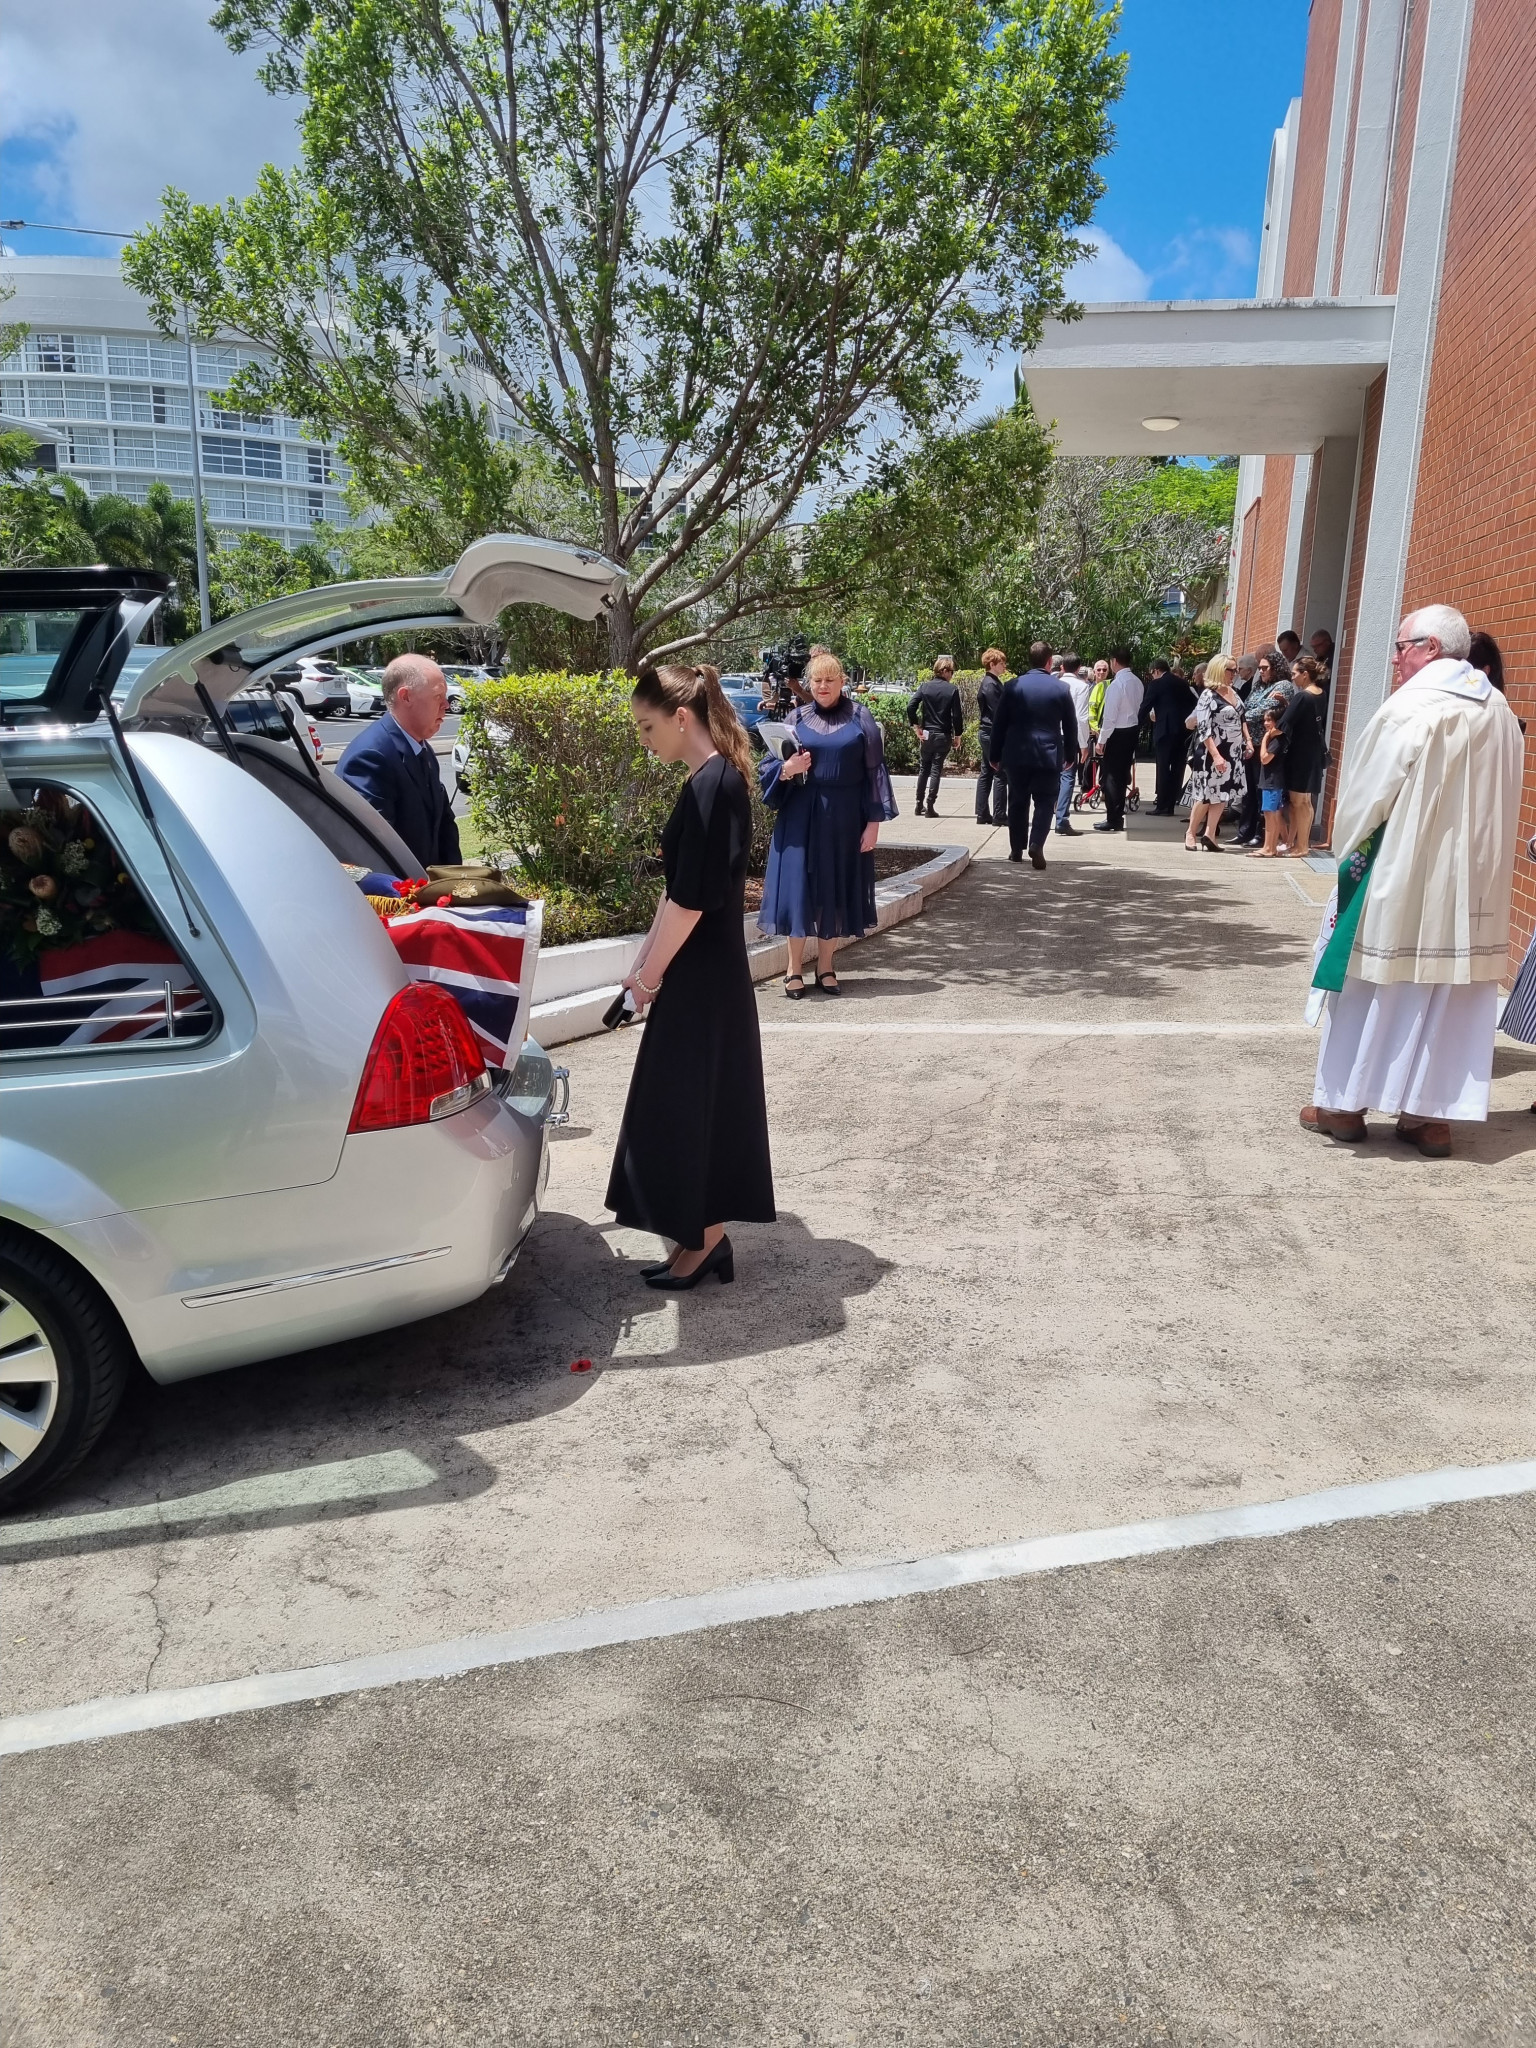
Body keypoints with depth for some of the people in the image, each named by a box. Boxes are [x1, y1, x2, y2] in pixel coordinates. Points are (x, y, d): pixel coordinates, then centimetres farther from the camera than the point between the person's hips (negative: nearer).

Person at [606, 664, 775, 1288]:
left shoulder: (712, 786, -19)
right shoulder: (713, 781, 11)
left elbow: (692, 900, -21)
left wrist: (649, 976, -11)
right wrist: (643, 960, 17)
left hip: (700, 978, -10)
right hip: (705, 973, 10)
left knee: (691, 1102, 1)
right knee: (700, 1101, 15)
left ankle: (703, 1240, 14)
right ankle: (705, 1234, 26)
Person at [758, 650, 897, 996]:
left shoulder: (861, 718, 2)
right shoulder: (796, 719, 5)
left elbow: (874, 771, 0)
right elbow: (767, 766, 6)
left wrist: (874, 820, -6)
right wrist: (787, 769, -17)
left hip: (845, 818, -1)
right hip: (801, 817, 1)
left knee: (836, 889, 5)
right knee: (798, 887, 0)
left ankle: (825, 967, 17)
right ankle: (795, 967, 10)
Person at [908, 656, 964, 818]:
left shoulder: (924, 687, -1)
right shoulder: (952, 689, -7)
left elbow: (911, 707, -10)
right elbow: (957, 715, -9)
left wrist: (917, 727, -2)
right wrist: (957, 735, 2)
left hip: (926, 734, 2)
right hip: (943, 736, -2)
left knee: (923, 769, 14)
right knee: (936, 770, 2)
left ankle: (919, 805, 16)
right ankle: (929, 807, -1)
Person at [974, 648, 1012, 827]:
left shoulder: (994, 682, 16)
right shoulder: (991, 684, -15)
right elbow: (997, 712, -18)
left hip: (987, 733, 10)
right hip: (993, 734, -10)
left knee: (986, 773, 10)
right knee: (1000, 774, -6)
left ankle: (982, 814, 13)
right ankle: (999, 815, -3)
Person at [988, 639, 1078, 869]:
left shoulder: (1013, 686, -1)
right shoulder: (1061, 688, -2)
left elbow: (999, 723, 1)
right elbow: (1070, 726, 4)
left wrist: (996, 755, 9)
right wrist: (1070, 755, 15)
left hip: (1017, 755, 1)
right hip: (1049, 755, -1)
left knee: (1018, 802, 14)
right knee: (1044, 803, 3)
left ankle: (1016, 849, 20)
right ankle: (1036, 845, -16)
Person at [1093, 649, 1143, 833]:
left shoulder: (1117, 684, -18)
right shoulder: (1137, 681, 6)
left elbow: (1110, 715, -18)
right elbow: (1139, 708, 10)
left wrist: (1102, 739, -13)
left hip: (1118, 733, -8)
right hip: (1132, 731, 8)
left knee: (1110, 775, -1)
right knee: (1122, 774, 14)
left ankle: (1113, 819, -1)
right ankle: (1117, 817, 21)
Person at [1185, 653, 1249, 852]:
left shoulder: (1233, 693, 10)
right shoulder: (1208, 695, -13)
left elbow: (1240, 720, 21)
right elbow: (1204, 729, -18)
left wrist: (1247, 742, 12)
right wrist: (1216, 755, -23)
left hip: (1233, 753, 7)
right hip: (1213, 753, -7)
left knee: (1222, 795, 5)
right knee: (1206, 795, 0)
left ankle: (1210, 834, 9)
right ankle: (1191, 833, 13)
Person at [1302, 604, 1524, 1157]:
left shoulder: (1411, 708, -14)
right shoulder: (1499, 712, 7)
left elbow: (1367, 794, -10)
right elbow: (1499, 804, 10)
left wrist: (1348, 850, 5)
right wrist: (1467, 854, 16)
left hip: (1401, 878, -6)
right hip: (1472, 881, 6)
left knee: (1373, 990, 5)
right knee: (1450, 994, 9)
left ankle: (1344, 1104, 13)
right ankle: (1432, 1114, 12)